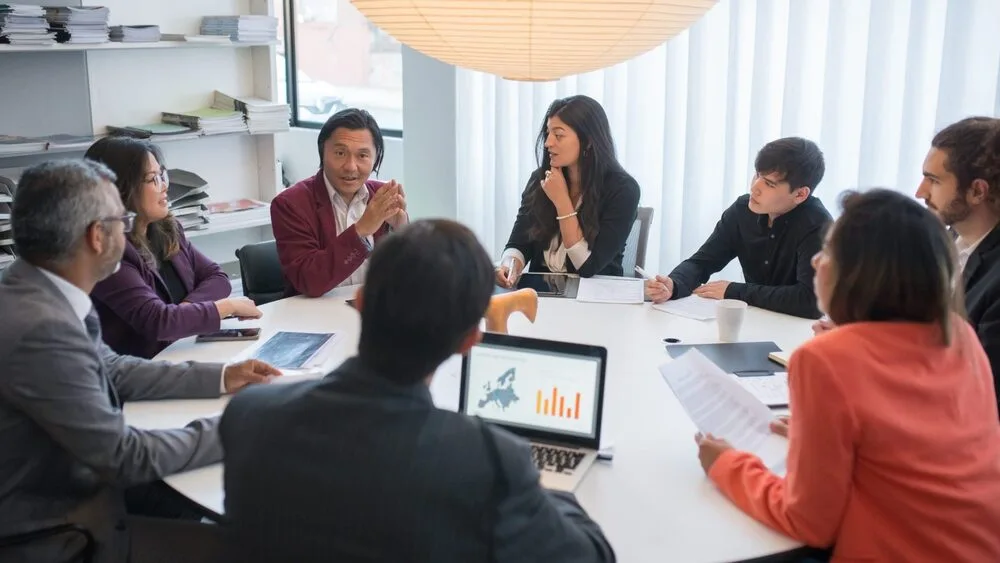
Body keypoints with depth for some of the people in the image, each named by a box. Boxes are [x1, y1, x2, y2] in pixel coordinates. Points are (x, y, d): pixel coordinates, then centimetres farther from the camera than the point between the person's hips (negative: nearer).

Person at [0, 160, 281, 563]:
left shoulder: (41, 292, -4)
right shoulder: (41, 328, -31)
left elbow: (112, 370, 11)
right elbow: (123, 455, -24)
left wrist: (220, 378, 9)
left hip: (69, 482, 9)